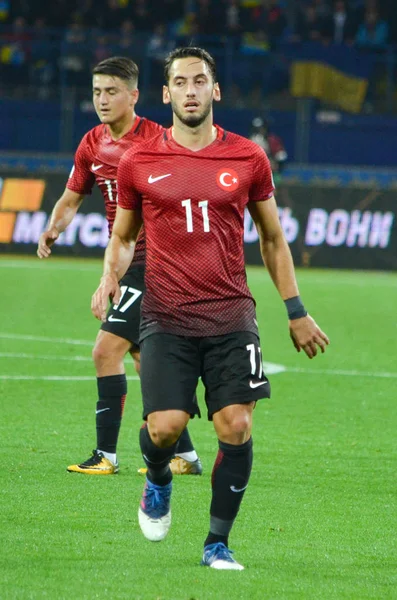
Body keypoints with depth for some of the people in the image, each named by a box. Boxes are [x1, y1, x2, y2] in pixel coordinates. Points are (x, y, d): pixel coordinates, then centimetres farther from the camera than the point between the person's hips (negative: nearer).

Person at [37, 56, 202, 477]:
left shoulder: (156, 140, -14)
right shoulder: (92, 145, 8)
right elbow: (72, 197, 17)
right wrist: (55, 227, -2)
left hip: (153, 262, -8)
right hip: (124, 262, 8)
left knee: (106, 351, -13)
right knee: (143, 358, 13)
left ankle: (106, 454, -6)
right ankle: (184, 456, 22)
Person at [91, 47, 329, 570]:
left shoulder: (248, 159, 5)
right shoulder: (138, 163, 4)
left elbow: (272, 238, 15)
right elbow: (122, 237, 16)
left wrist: (296, 311, 13)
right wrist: (110, 276, -6)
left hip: (231, 316, 1)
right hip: (166, 317, -1)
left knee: (236, 426, -9)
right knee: (164, 427, -13)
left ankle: (218, 543, 7)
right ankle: (158, 481, 24)